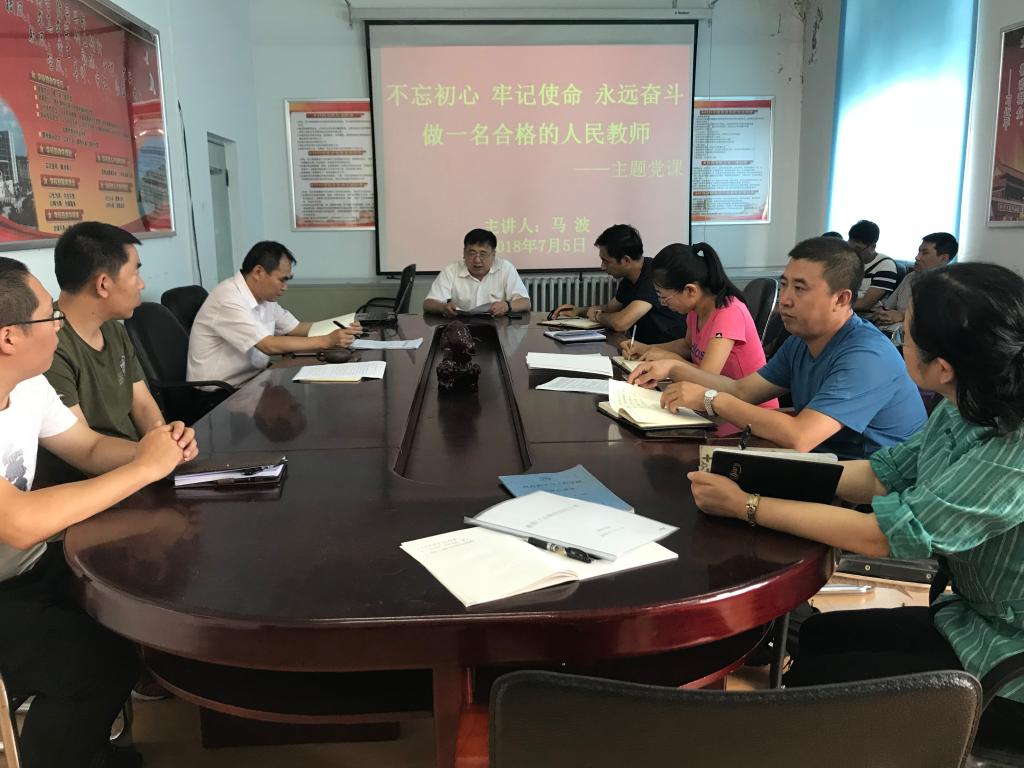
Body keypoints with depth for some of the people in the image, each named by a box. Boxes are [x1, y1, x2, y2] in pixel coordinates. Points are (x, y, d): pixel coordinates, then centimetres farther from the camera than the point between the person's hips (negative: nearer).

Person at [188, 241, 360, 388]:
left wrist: (338, 329, -1)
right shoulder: (228, 300, -22)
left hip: (252, 380, 8)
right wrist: (327, 341, -25)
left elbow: (295, 328, 14)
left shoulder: (264, 296, 5)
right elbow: (269, 345, -28)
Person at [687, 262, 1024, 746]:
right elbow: (882, 475, 1)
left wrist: (745, 506, -22)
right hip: (971, 616, 7)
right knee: (816, 635, 9)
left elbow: (884, 535, -30)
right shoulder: (965, 409, -7)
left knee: (810, 683, -2)